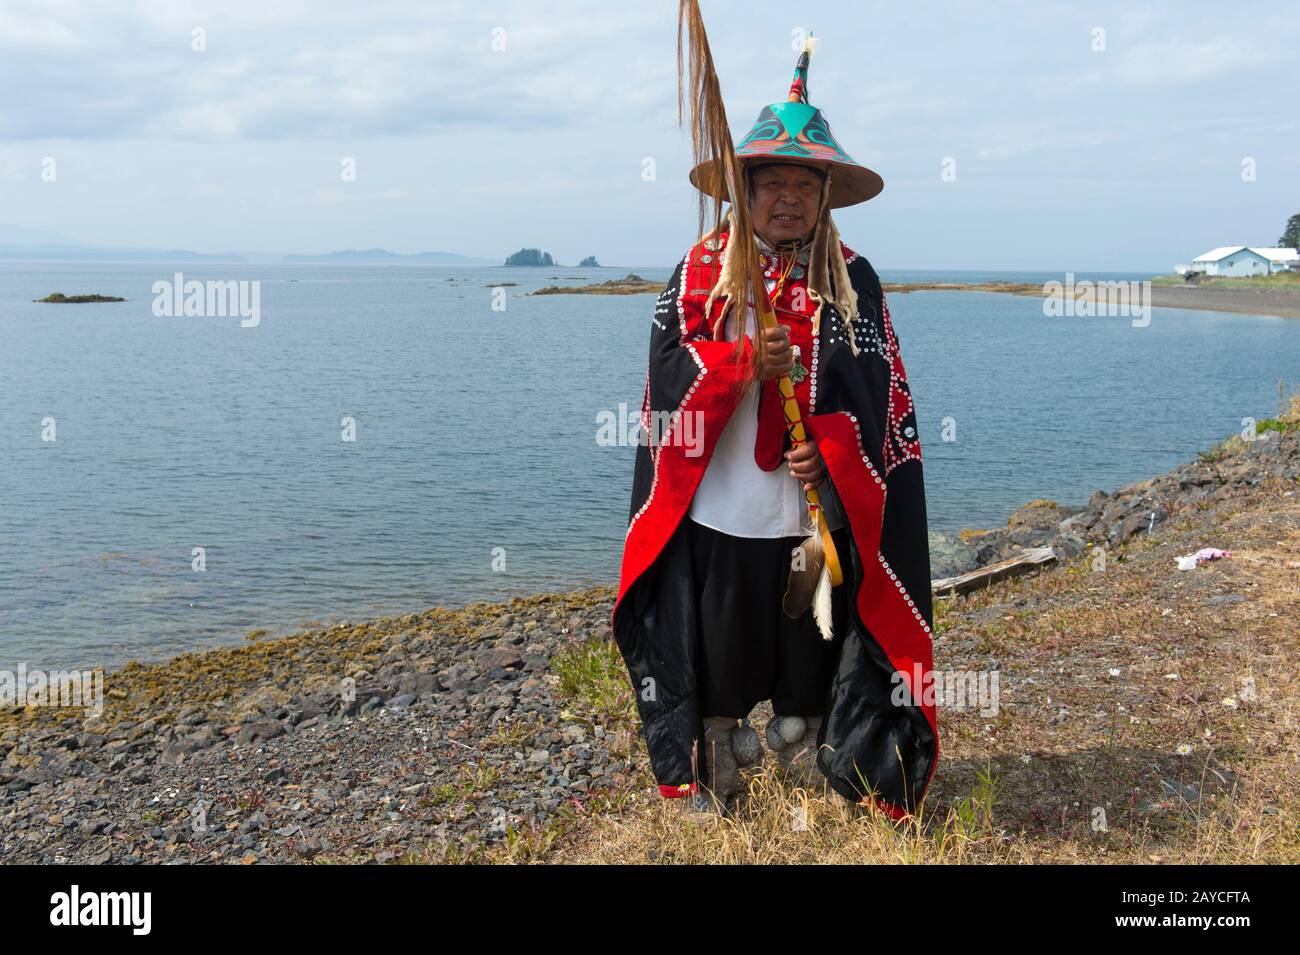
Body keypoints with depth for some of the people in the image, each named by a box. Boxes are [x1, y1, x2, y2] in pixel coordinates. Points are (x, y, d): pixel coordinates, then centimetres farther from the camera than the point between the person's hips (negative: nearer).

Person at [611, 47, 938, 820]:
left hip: (817, 514, 1)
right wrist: (744, 361, -23)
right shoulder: (702, 271, 1)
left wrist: (828, 452, -16)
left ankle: (806, 770, 32)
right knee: (718, 661, 11)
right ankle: (711, 781, 31)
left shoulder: (853, 279, 2)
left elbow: (879, 392, -1)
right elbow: (669, 369, -6)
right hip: (716, 511, 0)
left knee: (811, 658, 12)